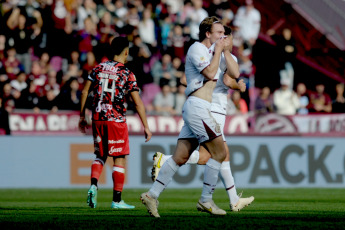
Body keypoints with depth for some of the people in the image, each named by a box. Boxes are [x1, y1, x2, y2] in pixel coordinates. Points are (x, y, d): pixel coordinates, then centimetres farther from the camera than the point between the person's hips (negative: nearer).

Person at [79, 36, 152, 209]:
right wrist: (146, 127, -2)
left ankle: (93, 185, -6)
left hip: (97, 118, 4)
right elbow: (138, 103, -7)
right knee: (119, 159, 4)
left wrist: (82, 117, 17)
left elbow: (84, 92, 7)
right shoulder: (127, 74, -6)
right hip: (116, 119, -4)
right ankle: (117, 200, 4)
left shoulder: (98, 68, 6)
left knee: (100, 155, 18)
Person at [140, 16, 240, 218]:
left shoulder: (216, 53, 21)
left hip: (200, 110, 9)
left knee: (180, 157, 5)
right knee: (219, 152, -8)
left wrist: (226, 51, 6)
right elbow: (210, 73, -17)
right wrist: (218, 50, -7)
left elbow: (235, 73, 13)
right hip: (197, 106, -9)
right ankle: (206, 201, -3)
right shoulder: (197, 49, -5)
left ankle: (152, 195, 5)